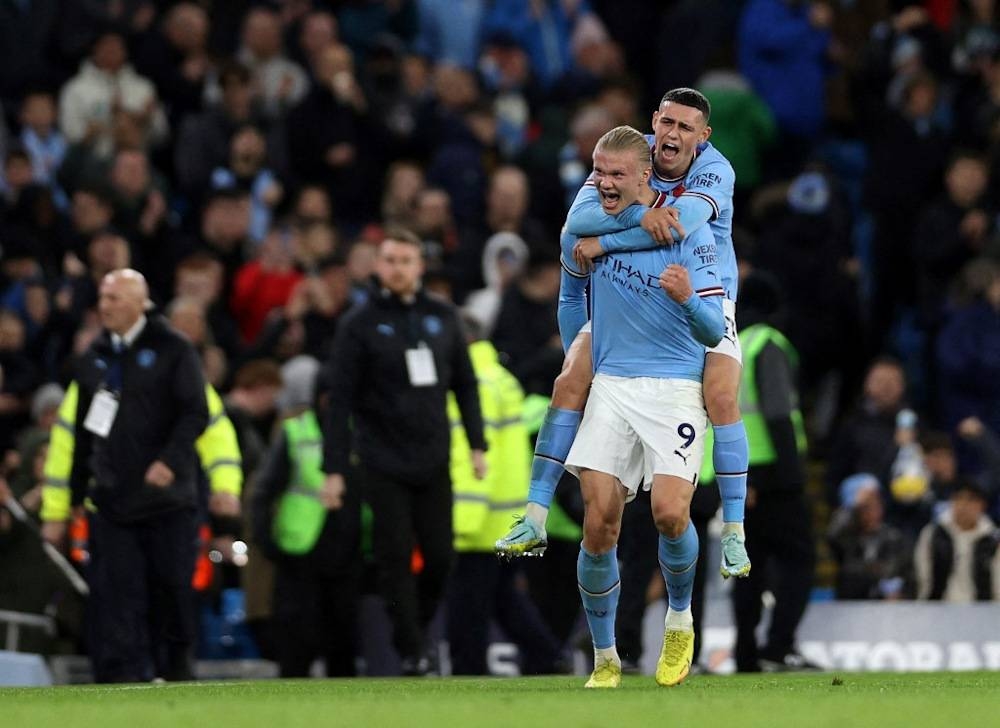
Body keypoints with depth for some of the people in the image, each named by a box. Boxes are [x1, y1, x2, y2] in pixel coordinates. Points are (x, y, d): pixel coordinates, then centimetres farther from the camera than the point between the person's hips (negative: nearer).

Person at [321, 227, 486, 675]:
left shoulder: (443, 318, 10)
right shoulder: (360, 325, 0)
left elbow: (465, 385, 16)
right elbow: (340, 400, -2)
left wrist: (477, 445, 8)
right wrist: (334, 469, -7)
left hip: (434, 460, 3)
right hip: (384, 463, -3)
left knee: (440, 555, -1)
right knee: (396, 556, -5)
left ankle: (417, 626, 19)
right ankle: (410, 650, 0)